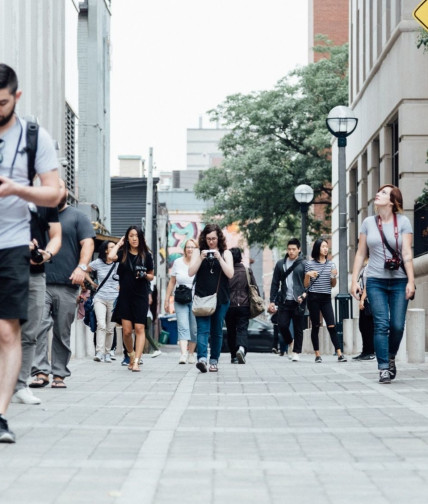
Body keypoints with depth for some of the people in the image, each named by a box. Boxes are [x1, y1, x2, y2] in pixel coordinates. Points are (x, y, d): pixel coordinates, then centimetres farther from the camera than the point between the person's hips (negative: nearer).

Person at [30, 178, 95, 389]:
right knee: (39, 326, -15)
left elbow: (87, 243, 2)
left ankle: (59, 374, 8)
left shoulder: (77, 217, 11)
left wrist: (82, 267, -13)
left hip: (66, 285, -1)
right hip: (40, 283, 1)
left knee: (63, 332, 2)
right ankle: (40, 372, -18)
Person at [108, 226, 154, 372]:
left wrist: (145, 275, -9)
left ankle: (136, 361, -12)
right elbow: (111, 256, -18)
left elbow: (151, 276, 14)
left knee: (139, 329, -9)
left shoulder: (146, 255, 6)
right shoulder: (123, 254, 4)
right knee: (126, 330, -1)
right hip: (125, 296, 0)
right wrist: (119, 244, -1)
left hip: (141, 296, 0)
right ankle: (131, 355, 23)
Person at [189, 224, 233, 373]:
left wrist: (219, 258, -13)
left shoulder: (225, 253, 7)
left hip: (221, 299, 1)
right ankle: (202, 358, -28)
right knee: (203, 329, -14)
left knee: (217, 331, 6)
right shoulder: (198, 252, 8)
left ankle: (214, 360, 14)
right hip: (202, 297, -1)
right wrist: (201, 258, -13)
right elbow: (191, 272, 0)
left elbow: (230, 274, -4)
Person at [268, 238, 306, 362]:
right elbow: (275, 283, 11)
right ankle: (288, 341, 25)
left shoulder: (304, 264, 1)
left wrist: (303, 296, -14)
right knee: (282, 325, -4)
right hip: (284, 301, 2)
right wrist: (272, 301, 5)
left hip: (298, 302, -2)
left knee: (298, 328, 2)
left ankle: (296, 352, 13)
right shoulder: (280, 264, 10)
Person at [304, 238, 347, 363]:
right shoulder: (309, 264, 3)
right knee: (315, 327, 2)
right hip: (313, 298, -2)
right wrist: (308, 275, -12)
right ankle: (317, 355, 6)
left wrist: (334, 276, -4)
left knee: (331, 326, -7)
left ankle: (339, 354, -9)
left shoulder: (331, 264, 11)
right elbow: (306, 285, 6)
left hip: (326, 298, 2)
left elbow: (333, 285, 14)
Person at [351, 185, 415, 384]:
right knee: (381, 325, -7)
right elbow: (361, 254, 9)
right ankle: (383, 369, -5)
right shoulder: (368, 223, 6)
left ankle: (391, 357, 23)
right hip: (376, 281, 1)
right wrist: (354, 280, 4)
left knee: (397, 325, -3)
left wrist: (411, 281, -11)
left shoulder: (403, 222, 0)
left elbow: (407, 253, -5)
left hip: (399, 281, -1)